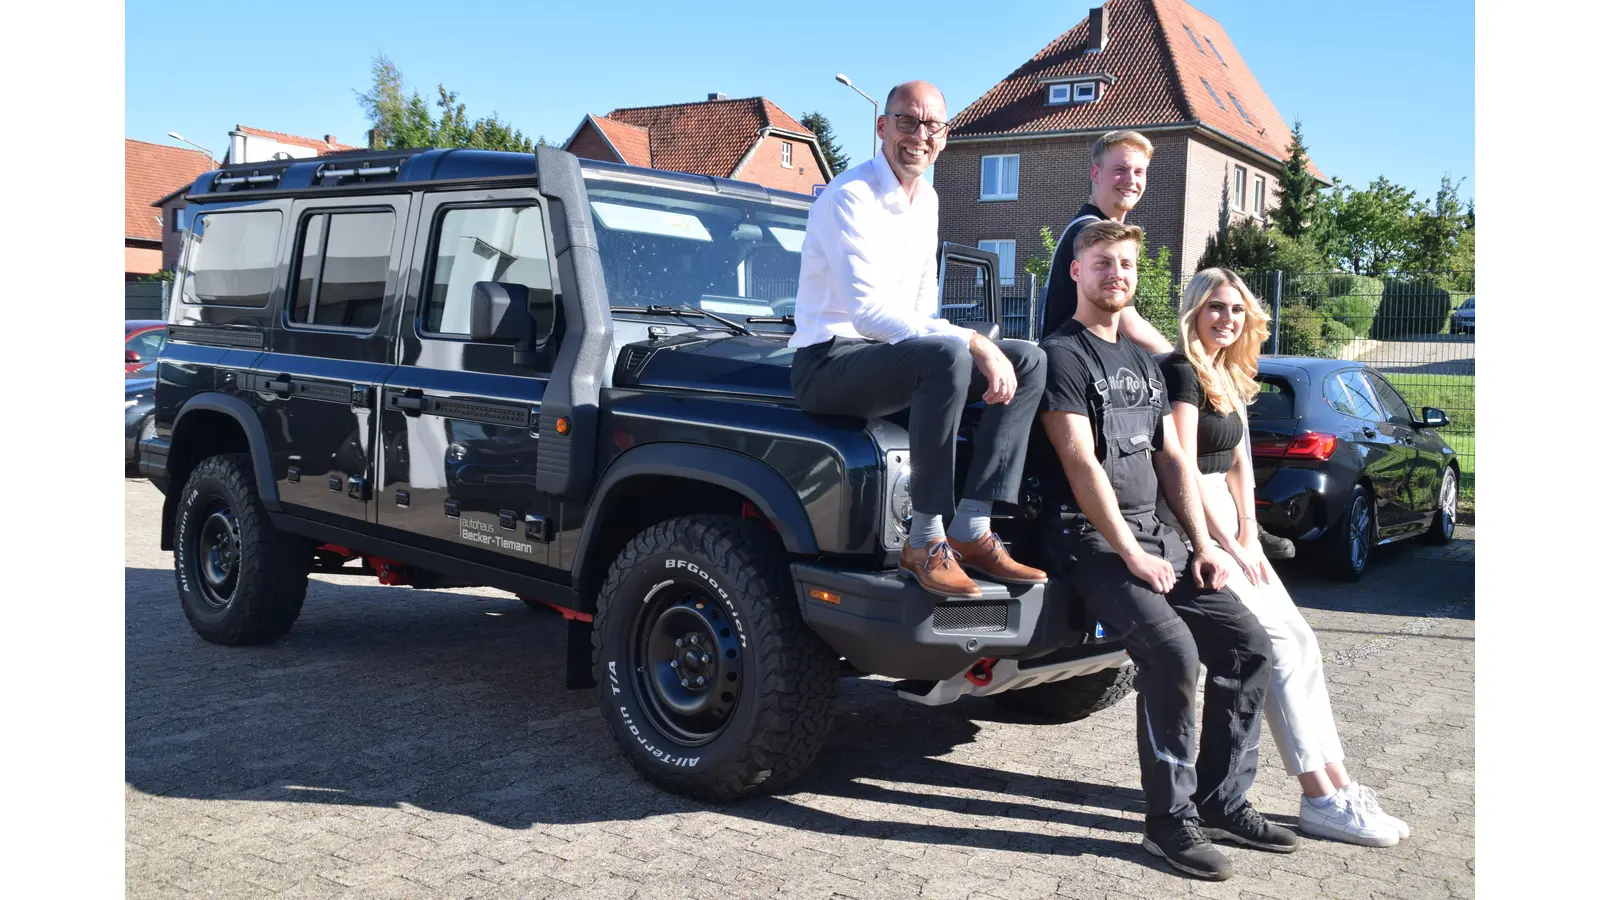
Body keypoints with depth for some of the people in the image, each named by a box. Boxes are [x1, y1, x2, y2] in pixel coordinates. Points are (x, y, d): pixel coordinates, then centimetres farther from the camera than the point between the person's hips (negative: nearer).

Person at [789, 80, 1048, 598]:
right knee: (947, 354, -36)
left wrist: (955, 346, 1)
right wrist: (971, 342, -30)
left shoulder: (926, 201, 14)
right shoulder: (848, 199, -14)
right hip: (830, 362, -9)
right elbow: (868, 311, -26)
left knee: (1028, 361, -5)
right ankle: (925, 542, -27)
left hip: (895, 357, 9)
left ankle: (971, 531, -12)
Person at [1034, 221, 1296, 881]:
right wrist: (1130, 554, -18)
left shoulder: (1142, 361, 20)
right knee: (1173, 650, -26)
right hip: (1090, 539, -8)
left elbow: (1172, 460, 17)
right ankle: (1171, 819, -11)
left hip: (1153, 533, 8)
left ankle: (1222, 800, 9)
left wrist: (1201, 546, 5)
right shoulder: (1062, 354, -5)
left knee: (1246, 642, -2)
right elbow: (1080, 463, -14)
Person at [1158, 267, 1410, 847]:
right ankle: (1320, 799, -8)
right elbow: (1184, 469, -17)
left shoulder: (1231, 379, 17)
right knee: (1280, 644, -13)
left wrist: (1249, 539, 1)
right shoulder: (1182, 373, -12)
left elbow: (1239, 464, 13)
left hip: (1226, 525, 9)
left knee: (1298, 642, 3)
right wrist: (1230, 548, -14)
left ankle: (1338, 783, 7)